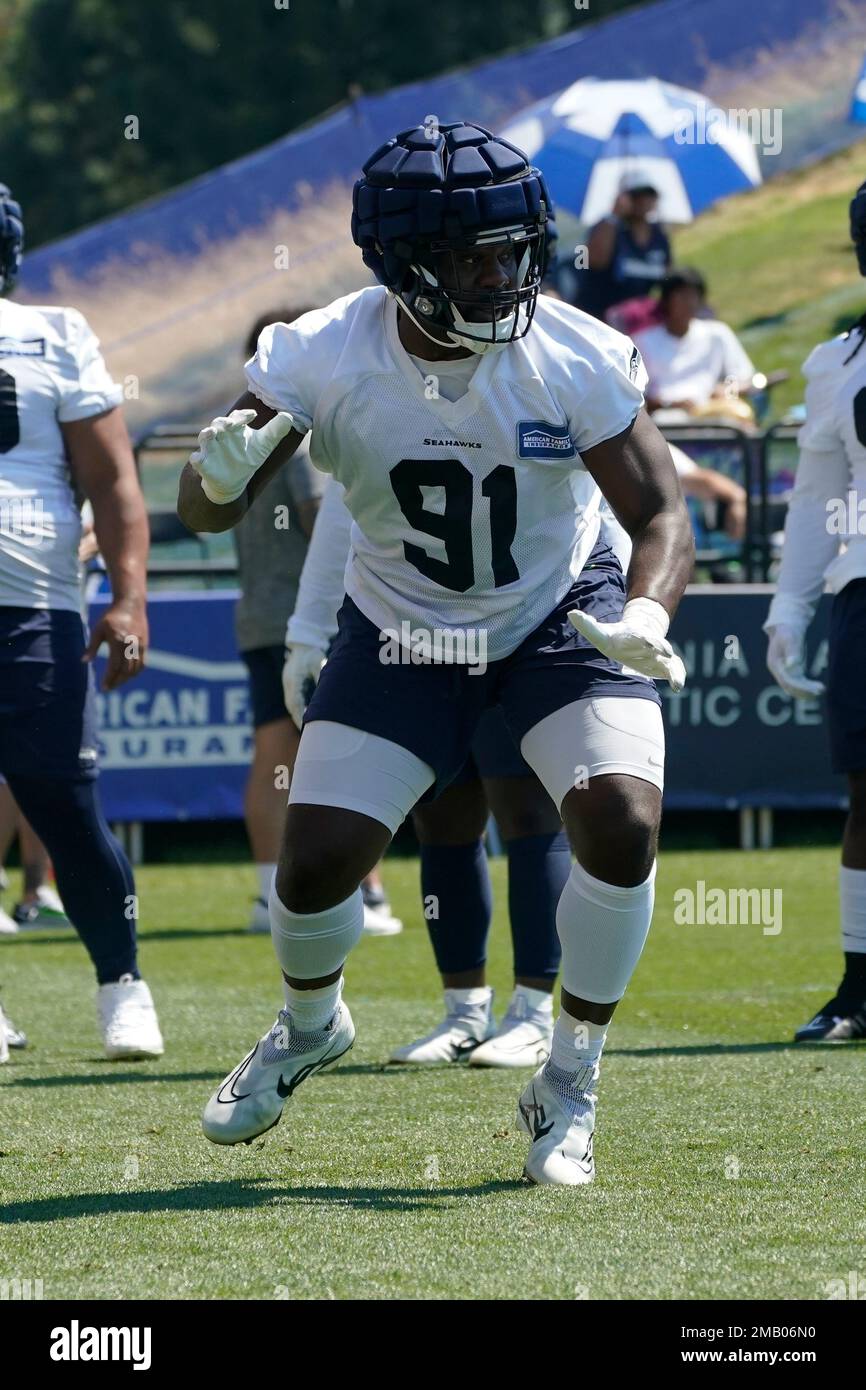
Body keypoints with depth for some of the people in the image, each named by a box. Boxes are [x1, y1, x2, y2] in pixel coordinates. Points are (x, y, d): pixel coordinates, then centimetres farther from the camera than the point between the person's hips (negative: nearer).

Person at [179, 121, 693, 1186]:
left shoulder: (573, 360, -25)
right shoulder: (323, 359, -23)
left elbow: (660, 512, -19)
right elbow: (204, 511, -18)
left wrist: (644, 616, -40)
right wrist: (223, 468, -43)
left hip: (559, 615, -1)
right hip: (401, 632, 1)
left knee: (622, 819, -23)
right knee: (316, 860, -8)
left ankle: (569, 1086, -2)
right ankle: (309, 1027, 30)